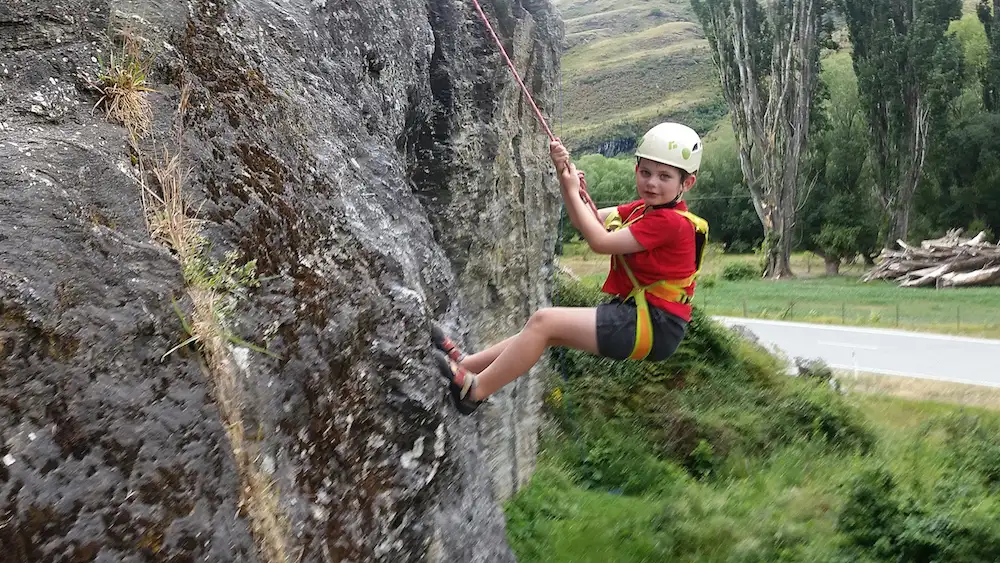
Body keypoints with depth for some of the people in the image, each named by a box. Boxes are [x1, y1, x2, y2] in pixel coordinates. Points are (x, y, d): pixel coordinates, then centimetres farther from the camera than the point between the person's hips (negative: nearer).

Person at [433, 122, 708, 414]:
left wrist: (573, 190, -9)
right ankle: (468, 363, 22)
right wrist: (565, 175, -1)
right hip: (635, 311, 10)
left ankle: (475, 390, -5)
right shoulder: (642, 209, 12)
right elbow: (587, 221, 13)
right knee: (544, 325, 13)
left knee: (545, 321, -15)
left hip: (655, 327, -10)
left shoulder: (670, 221, -19)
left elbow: (600, 242, -18)